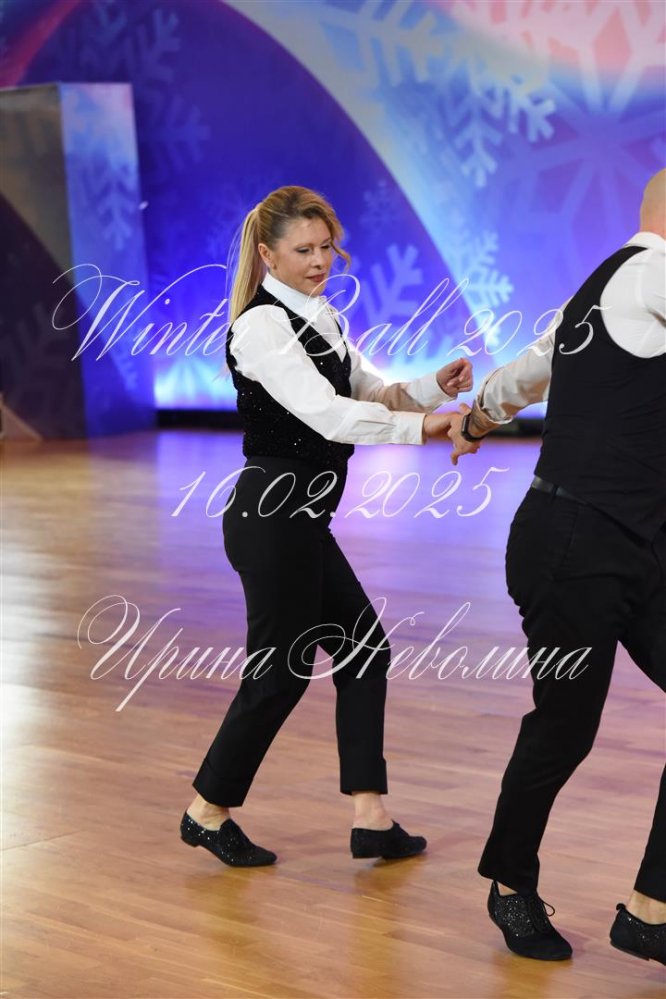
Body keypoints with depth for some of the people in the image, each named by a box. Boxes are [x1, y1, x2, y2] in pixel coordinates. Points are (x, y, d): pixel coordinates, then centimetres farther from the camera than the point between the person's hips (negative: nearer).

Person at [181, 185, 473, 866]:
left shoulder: (319, 317, 13)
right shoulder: (261, 326, -17)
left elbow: (369, 393, 15)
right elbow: (326, 414, -28)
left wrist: (431, 388, -4)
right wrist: (423, 427, -34)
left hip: (300, 521, 10)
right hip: (271, 520, -10)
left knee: (363, 650, 10)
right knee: (281, 671, 0)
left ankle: (370, 817, 14)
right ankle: (209, 812, 17)